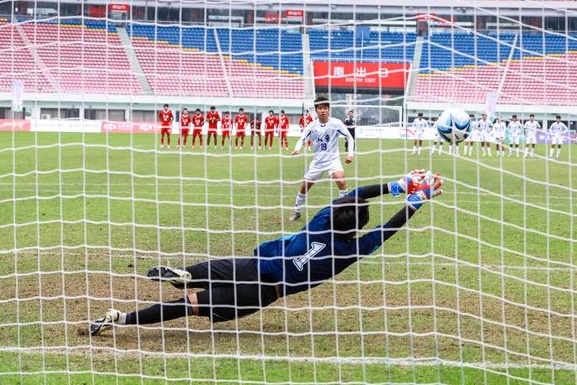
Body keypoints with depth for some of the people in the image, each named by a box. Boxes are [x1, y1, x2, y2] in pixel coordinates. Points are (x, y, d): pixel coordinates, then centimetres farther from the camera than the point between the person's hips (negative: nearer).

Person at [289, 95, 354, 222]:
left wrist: (350, 153, -16)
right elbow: (302, 139, -7)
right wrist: (297, 149, -29)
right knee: (304, 186, 7)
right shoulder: (312, 126, -7)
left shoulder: (336, 123, -12)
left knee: (341, 181, -28)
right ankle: (297, 211, 30)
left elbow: (350, 138, -5)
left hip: (333, 159, -3)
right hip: (317, 161, 3)